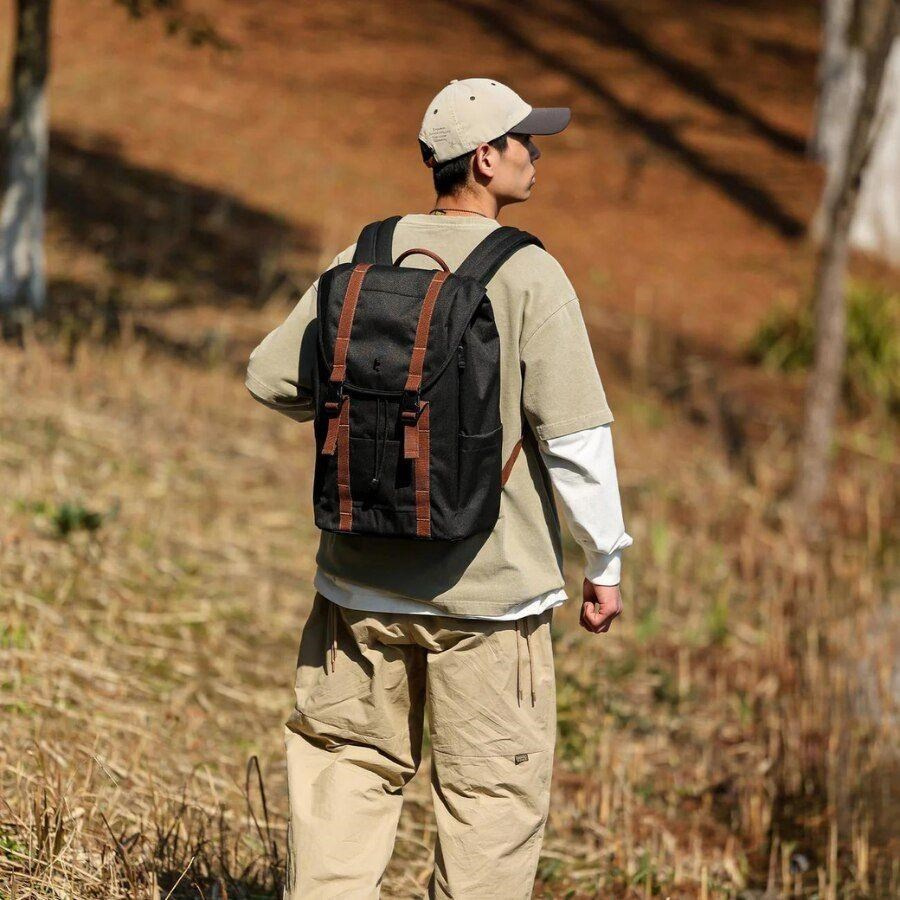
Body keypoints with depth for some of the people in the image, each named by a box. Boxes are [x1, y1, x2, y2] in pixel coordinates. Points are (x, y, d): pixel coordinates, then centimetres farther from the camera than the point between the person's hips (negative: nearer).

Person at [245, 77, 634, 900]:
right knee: (491, 791, 6)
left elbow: (272, 378, 7)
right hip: (490, 585, -4)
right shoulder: (528, 275, -11)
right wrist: (605, 563, -2)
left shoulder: (361, 260, 2)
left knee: (348, 769, 13)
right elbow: (575, 435, -13)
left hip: (361, 580, 4)